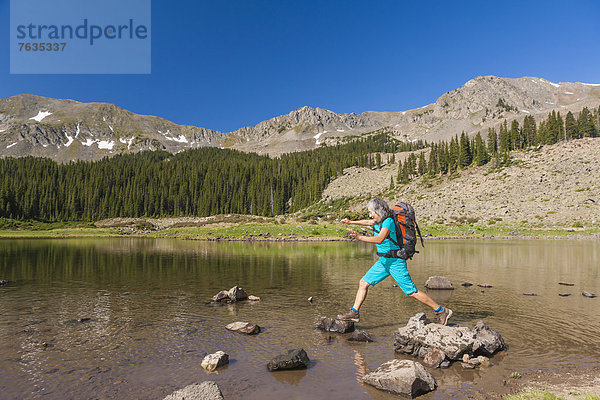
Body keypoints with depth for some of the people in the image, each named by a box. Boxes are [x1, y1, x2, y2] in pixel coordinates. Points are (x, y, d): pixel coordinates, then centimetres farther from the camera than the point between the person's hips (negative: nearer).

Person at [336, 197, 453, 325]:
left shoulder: (388, 221, -20)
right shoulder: (380, 220, 7)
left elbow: (379, 239, -35)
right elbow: (368, 222, 28)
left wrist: (359, 237, -40)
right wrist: (351, 222, 34)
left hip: (395, 261, -9)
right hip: (383, 261, 9)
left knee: (412, 292, -4)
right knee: (363, 283, 6)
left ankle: (441, 311, 11)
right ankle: (354, 313, 14)